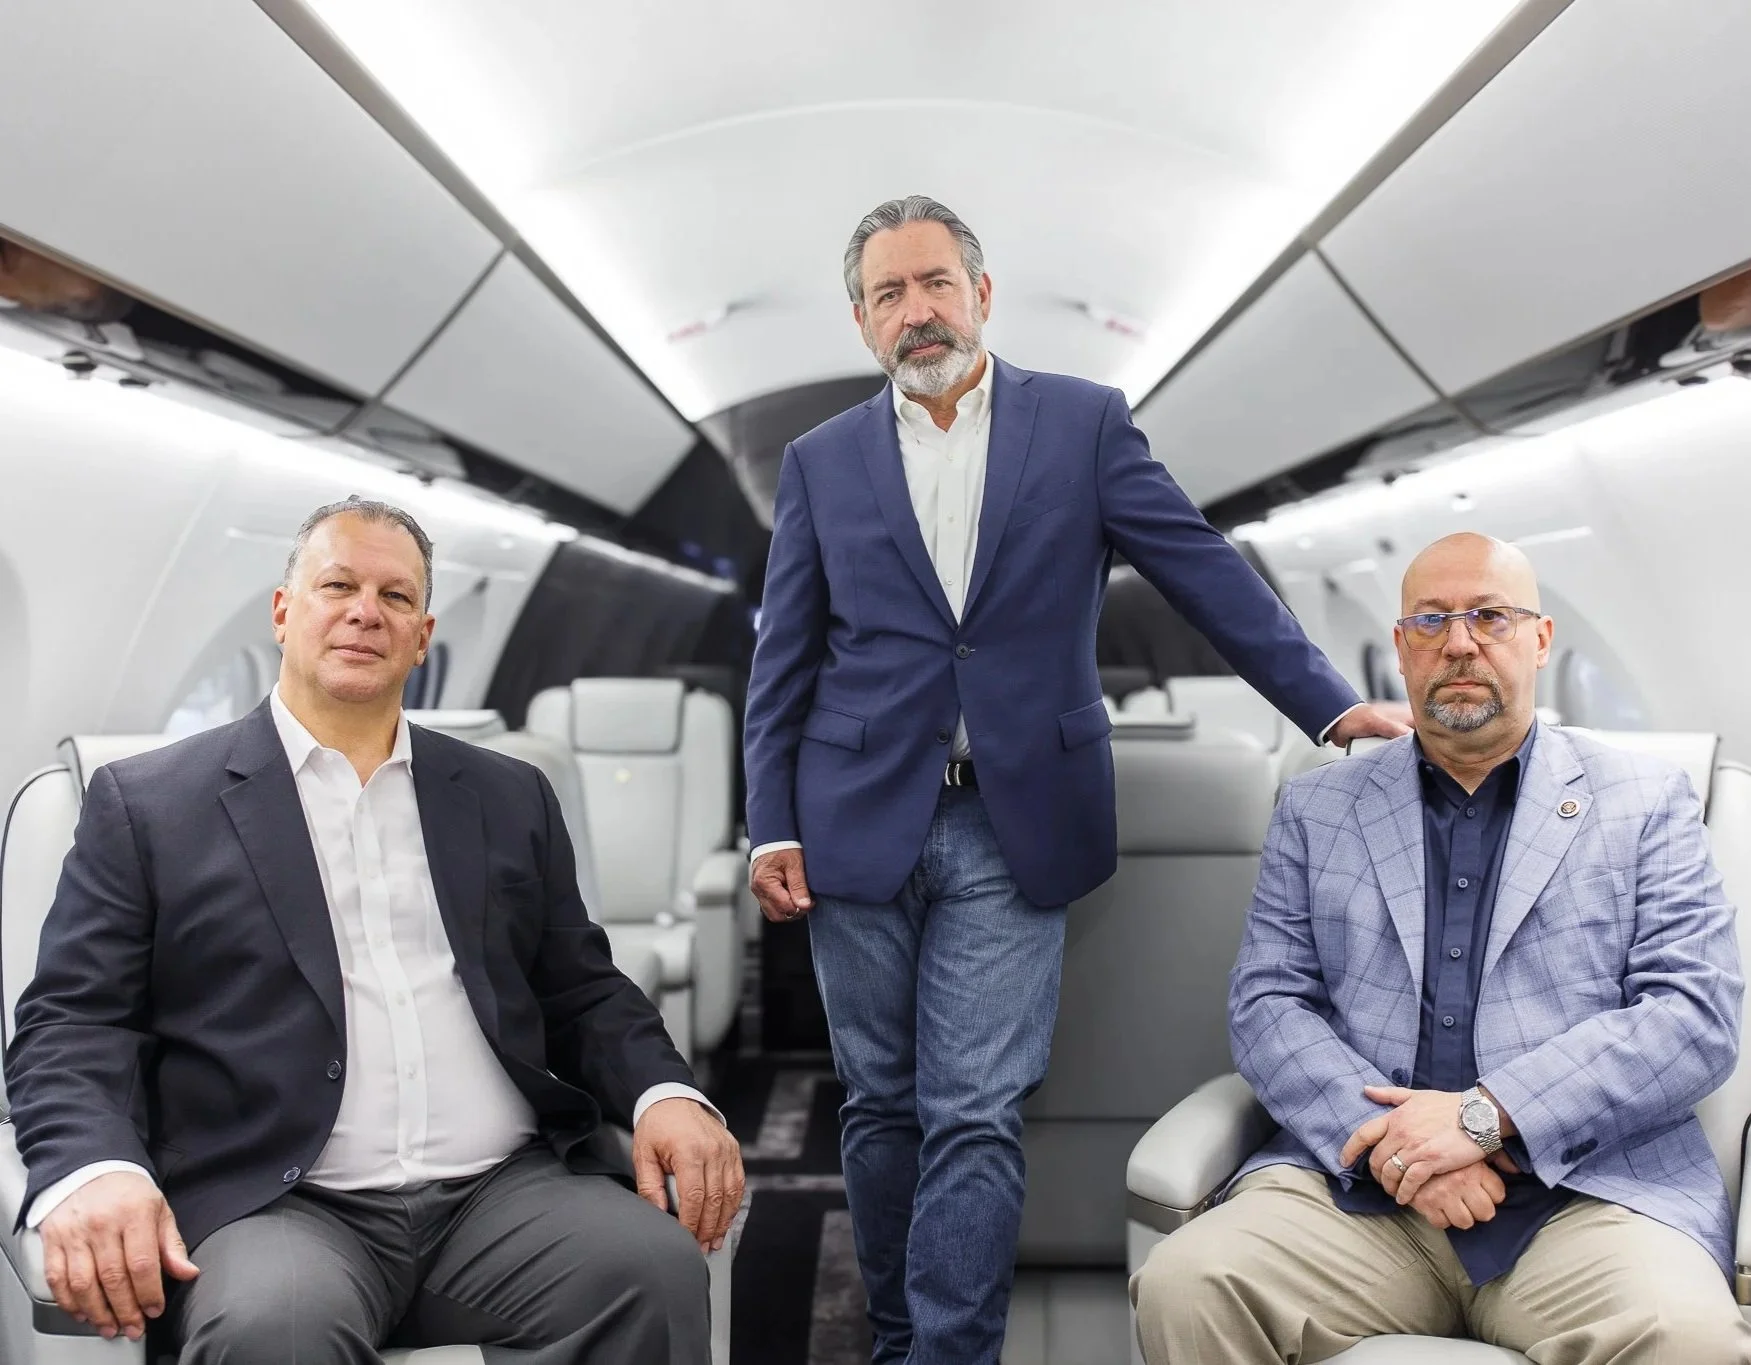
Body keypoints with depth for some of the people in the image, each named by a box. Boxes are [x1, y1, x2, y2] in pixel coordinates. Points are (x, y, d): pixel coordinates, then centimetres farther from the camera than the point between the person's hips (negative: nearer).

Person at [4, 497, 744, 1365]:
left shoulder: (510, 799, 18)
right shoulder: (148, 803, 9)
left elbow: (582, 992, 18)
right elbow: (72, 1021, 3)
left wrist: (664, 1091, -3)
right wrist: (93, 1169, -18)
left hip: (506, 1192, 3)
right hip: (275, 1205, -3)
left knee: (659, 1269, -27)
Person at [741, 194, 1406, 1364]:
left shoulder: (1084, 422, 5)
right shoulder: (821, 461, 9)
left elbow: (1204, 568, 1)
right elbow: (783, 661, 8)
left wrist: (1330, 702, -6)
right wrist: (772, 825, 2)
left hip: (1013, 827, -2)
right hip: (860, 822, 2)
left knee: (975, 1118, -5)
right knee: (883, 1107, 9)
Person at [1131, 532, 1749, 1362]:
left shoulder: (1646, 802, 12)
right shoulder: (1317, 810, 16)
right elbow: (1265, 1006, 8)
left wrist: (1485, 1115, -12)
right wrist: (1387, 1138, -11)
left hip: (1587, 1190, -1)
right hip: (1357, 1184, 1)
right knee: (1184, 1288, -26)